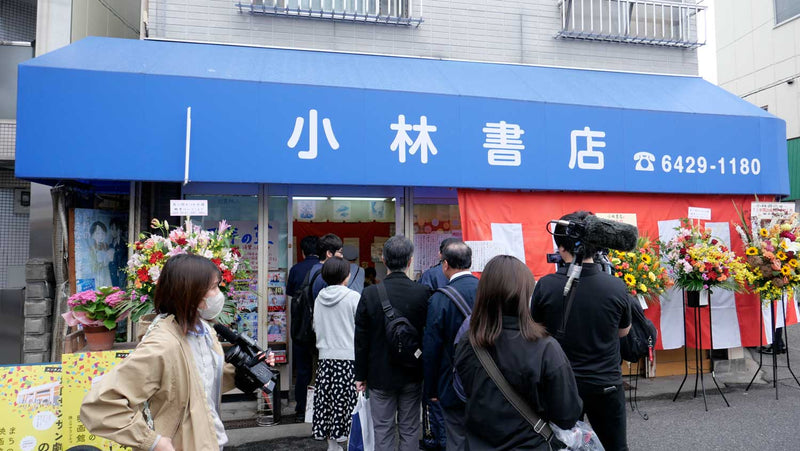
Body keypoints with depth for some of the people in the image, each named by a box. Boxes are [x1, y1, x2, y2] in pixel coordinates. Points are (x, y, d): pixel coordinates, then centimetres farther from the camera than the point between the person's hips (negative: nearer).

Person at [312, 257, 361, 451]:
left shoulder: (319, 298, 4)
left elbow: (315, 327, 13)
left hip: (326, 356, 5)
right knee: (346, 402, 0)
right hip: (349, 356, -4)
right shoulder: (353, 297, -9)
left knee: (327, 400, 10)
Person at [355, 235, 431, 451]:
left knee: (383, 432, 11)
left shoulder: (370, 293, -13)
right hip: (412, 376, 1)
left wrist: (361, 375, 4)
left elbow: (361, 339, -7)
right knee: (410, 431, 14)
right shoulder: (423, 293, -12)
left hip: (380, 376, -1)